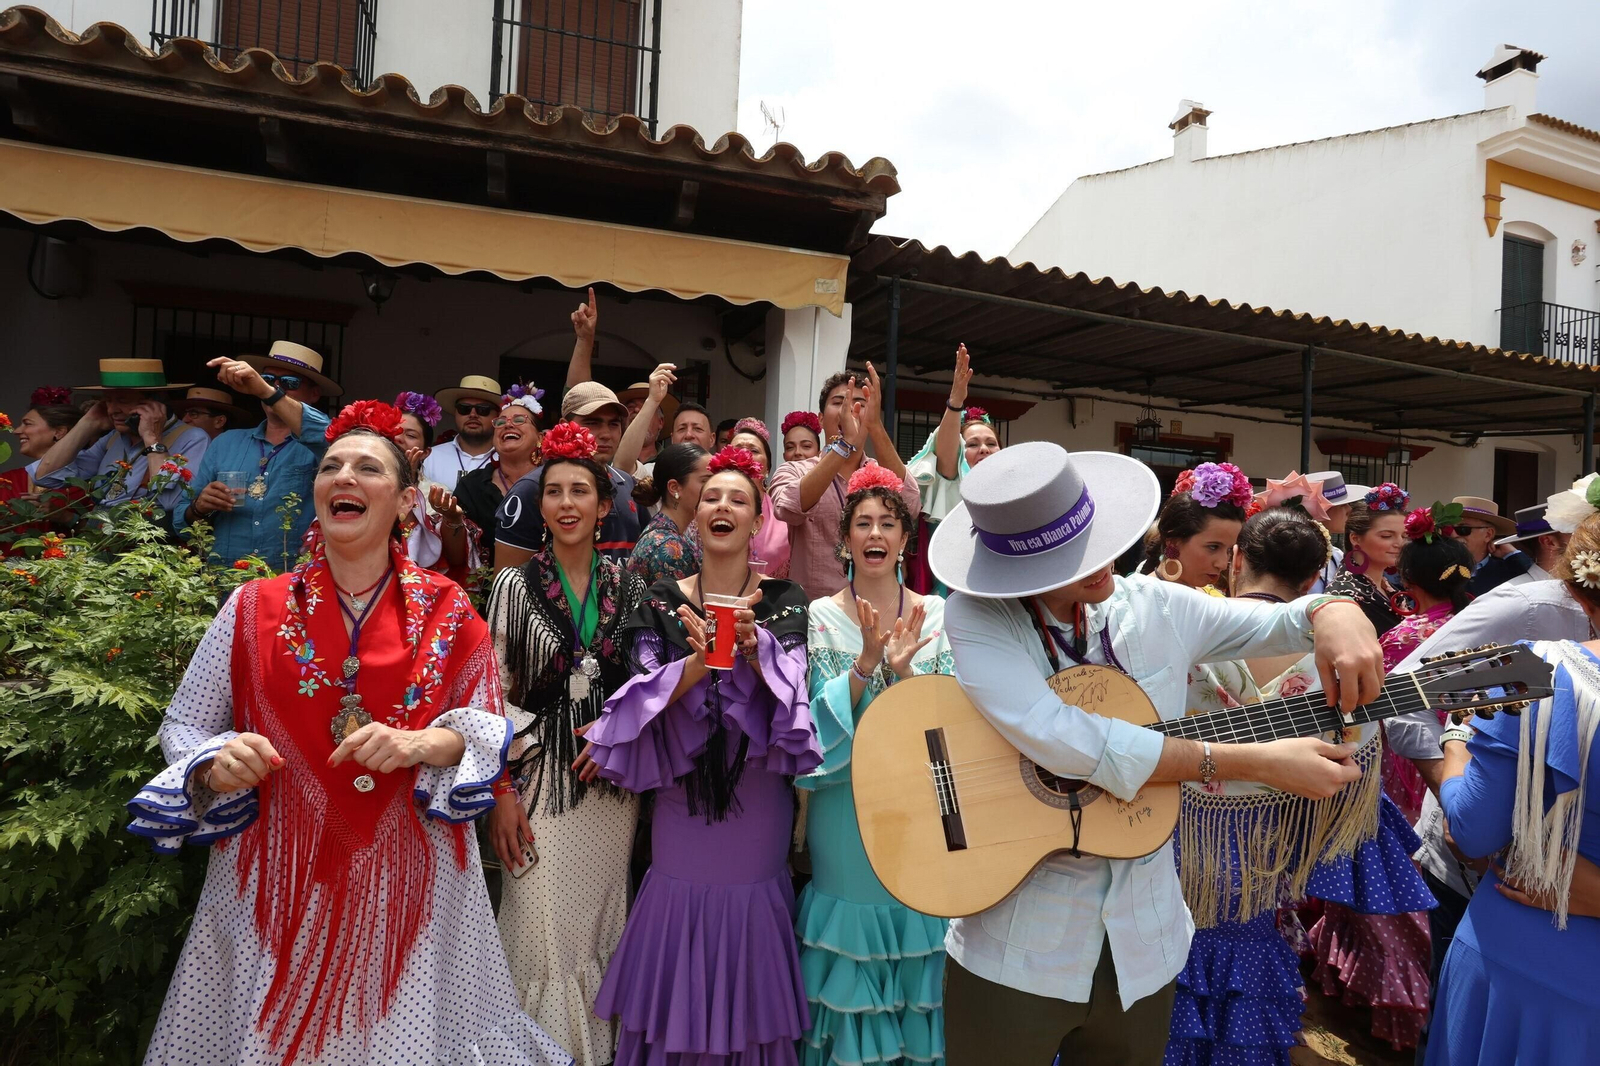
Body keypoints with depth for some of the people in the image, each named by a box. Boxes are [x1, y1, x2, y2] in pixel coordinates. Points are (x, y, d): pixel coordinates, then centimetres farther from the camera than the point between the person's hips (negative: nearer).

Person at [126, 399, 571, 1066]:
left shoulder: (447, 611, -2)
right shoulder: (254, 608, 0)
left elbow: (488, 725, 1)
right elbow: (182, 727, 7)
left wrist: (420, 744, -18)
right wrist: (217, 763, -14)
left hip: (409, 877, 0)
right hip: (275, 877, 1)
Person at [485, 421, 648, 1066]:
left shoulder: (628, 587, 4)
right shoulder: (516, 585, -2)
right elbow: (493, 694, -3)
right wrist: (502, 793, -8)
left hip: (613, 779, 3)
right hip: (539, 779, -2)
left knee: (600, 929, 13)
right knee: (544, 933, 1)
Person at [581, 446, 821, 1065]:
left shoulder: (784, 602, 0)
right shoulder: (663, 602, 2)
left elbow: (793, 686, -12)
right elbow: (646, 692, -9)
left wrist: (752, 642, -29)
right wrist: (706, 655, -24)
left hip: (759, 800, 0)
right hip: (681, 798, 1)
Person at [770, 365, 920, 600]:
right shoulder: (792, 472, 2)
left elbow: (909, 506, -16)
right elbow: (788, 510, -19)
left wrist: (876, 427, -23)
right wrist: (845, 443, -27)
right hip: (809, 608, -1)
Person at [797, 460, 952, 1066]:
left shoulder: (937, 616, 0)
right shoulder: (820, 618, -4)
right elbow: (817, 724, -10)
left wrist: (903, 670, -21)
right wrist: (866, 663, -23)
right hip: (847, 809, -1)